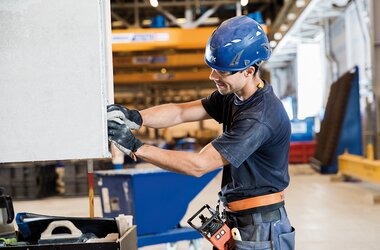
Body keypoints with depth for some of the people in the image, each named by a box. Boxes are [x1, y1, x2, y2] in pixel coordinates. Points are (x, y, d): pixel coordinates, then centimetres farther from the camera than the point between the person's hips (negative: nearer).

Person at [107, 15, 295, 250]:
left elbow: (199, 165, -25)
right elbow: (180, 112, 2)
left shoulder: (261, 118, -25)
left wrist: (136, 147, -23)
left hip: (261, 229, -8)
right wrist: (134, 117, -15)